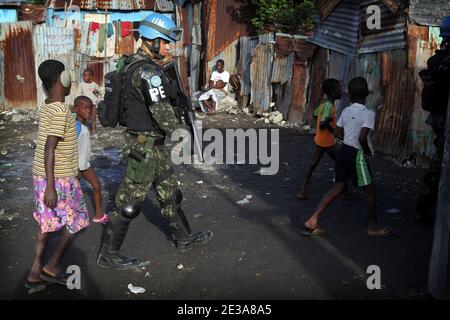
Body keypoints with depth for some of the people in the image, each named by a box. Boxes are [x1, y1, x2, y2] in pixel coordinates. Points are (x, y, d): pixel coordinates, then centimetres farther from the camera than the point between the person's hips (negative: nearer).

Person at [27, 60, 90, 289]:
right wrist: (50, 186, -24)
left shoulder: (46, 108, 8)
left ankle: (35, 273, 20)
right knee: (76, 222, 8)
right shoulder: (61, 111, -19)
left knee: (48, 223, 15)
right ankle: (52, 266, 15)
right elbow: (49, 148, -24)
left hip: (41, 176, 8)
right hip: (59, 180, -8)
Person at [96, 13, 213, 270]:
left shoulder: (136, 65, 10)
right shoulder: (148, 71, -22)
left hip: (153, 144, 10)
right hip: (145, 145, -10)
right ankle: (108, 255, 13)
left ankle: (184, 238, 34)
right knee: (130, 201, 0)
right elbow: (161, 111, -23)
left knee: (169, 192, 19)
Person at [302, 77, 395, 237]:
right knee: (370, 189, 10)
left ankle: (313, 221, 6)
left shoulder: (346, 111, 5)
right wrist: (368, 151, -5)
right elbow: (362, 138, -22)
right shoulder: (369, 113, -14)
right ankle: (373, 227, 22)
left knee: (338, 187, 11)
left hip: (343, 151, 6)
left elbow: (338, 133, 12)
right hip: (357, 154, -6)